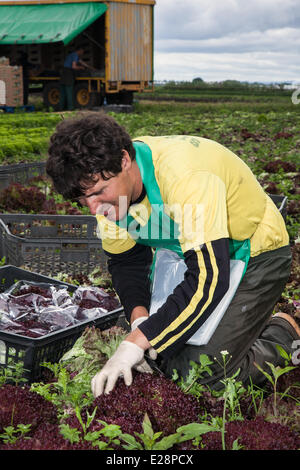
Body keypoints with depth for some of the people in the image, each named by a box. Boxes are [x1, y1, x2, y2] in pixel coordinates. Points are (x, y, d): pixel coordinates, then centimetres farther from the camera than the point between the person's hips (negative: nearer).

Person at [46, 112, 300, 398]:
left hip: (254, 255, -7)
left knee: (202, 374, -16)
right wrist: (139, 317, -19)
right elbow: (126, 260, 0)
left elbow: (209, 278, -40)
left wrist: (137, 342, -39)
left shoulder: (185, 175, -37)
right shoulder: (105, 183, -12)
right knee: (156, 353, 0)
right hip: (191, 254, 7)